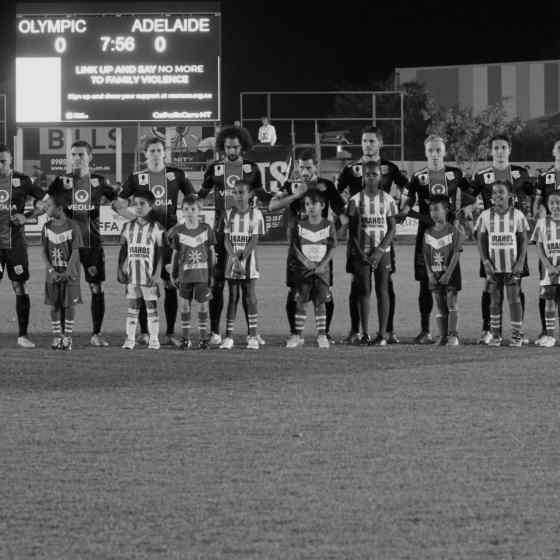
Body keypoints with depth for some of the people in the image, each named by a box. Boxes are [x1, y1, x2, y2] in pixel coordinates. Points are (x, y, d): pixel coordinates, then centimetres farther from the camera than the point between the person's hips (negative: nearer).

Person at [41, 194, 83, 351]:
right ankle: (57, 337, 11)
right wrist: (51, 271, -9)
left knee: (69, 305, 0)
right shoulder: (47, 227, 3)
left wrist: (67, 273, -16)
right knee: (54, 306, 3)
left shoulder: (72, 226, -9)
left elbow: (75, 252, -9)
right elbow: (44, 252, 4)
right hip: (53, 274, 3)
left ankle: (67, 337, 8)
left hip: (69, 274, -3)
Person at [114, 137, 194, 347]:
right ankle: (144, 332, 4)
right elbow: (118, 203, 8)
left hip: (169, 233, 1)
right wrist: (129, 213, -10)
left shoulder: (176, 175, 8)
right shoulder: (136, 178, 6)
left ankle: (170, 333, 4)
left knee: (171, 285, -1)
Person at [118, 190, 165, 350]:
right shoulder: (128, 227, 10)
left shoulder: (156, 228, -1)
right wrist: (120, 270, 4)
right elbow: (123, 251, 12)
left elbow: (160, 253, -3)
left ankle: (154, 340, 6)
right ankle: (130, 339, 7)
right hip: (132, 275, 3)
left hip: (149, 275, -3)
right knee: (132, 307, 5)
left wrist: (156, 274, -10)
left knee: (151, 307, 1)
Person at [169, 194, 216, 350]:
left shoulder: (206, 229, -1)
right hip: (185, 273, 1)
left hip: (202, 273, -1)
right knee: (186, 304, 5)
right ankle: (186, 338, 13)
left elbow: (211, 252, 6)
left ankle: (203, 338, 5)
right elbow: (175, 254, 7)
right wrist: (173, 274, 7)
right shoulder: (178, 231, 0)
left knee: (203, 304, -2)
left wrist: (212, 273, 4)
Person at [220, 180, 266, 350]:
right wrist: (235, 259, -15)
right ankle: (228, 337, 1)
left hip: (249, 259, -2)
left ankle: (252, 337, -1)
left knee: (250, 298, -3)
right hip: (232, 261, 2)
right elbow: (227, 240, 0)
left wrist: (242, 258, -16)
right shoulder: (229, 214, 5)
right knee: (233, 297, 2)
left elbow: (254, 240, -6)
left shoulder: (256, 214, -1)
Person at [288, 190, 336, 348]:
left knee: (320, 302, -1)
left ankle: (322, 335, 4)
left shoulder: (328, 225, 1)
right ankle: (298, 335, 5)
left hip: (322, 269, 0)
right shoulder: (300, 225, 1)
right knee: (301, 301, 0)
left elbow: (332, 248, 0)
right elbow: (294, 246, 0)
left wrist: (322, 265, -13)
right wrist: (305, 261, -13)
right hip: (303, 268, 1)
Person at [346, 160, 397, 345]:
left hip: (382, 252, 0)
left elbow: (392, 229, 2)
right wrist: (360, 253, -8)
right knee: (364, 291, -1)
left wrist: (380, 250, -10)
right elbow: (352, 231, 2)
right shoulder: (356, 200, 1)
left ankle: (382, 333, -2)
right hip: (362, 252, 0)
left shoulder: (387, 200, 2)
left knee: (382, 291, -3)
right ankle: (365, 333, 3)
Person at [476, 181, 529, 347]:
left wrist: (521, 262, -7)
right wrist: (485, 261, -6)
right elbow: (481, 240, 5)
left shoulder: (517, 215, -1)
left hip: (513, 266, -1)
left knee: (514, 299, -2)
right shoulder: (485, 216, 2)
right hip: (493, 266, 1)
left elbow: (523, 240, 2)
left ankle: (517, 335, 3)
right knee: (495, 300, 5)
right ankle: (495, 335, 10)